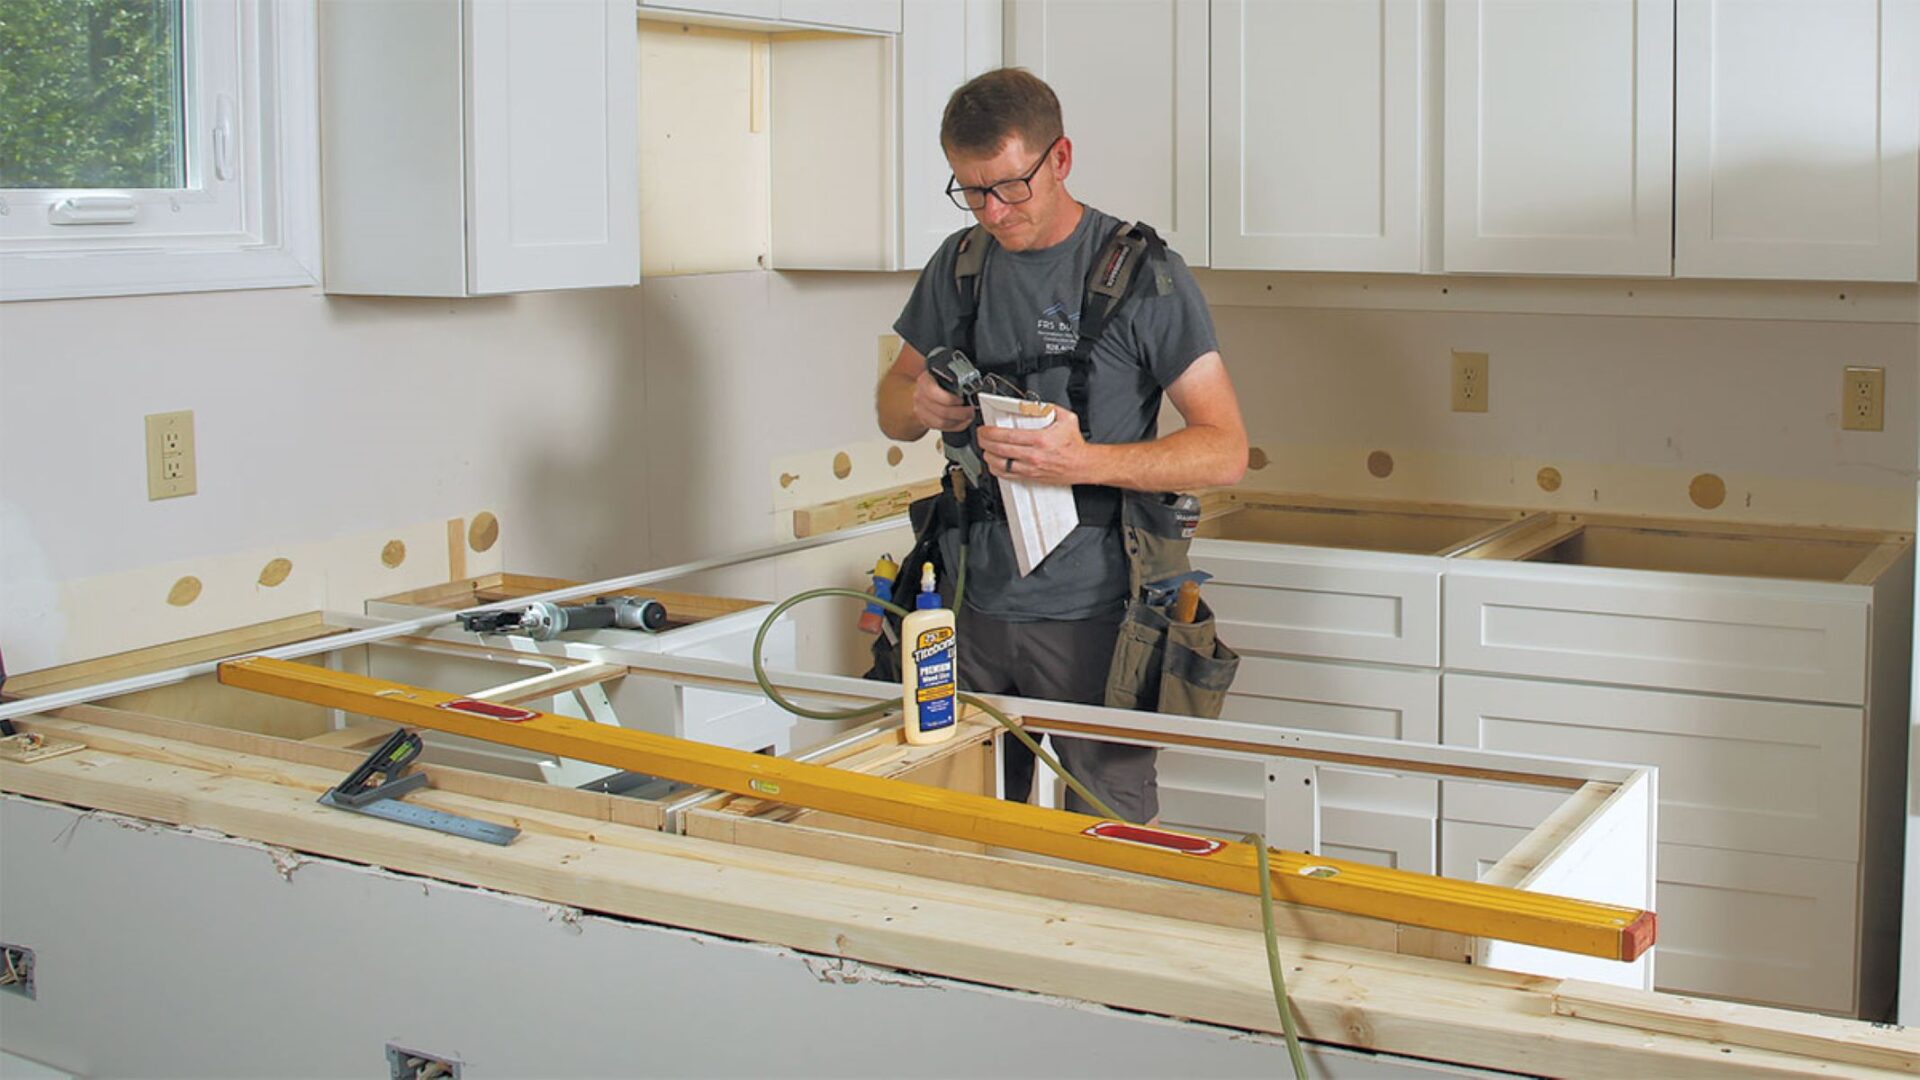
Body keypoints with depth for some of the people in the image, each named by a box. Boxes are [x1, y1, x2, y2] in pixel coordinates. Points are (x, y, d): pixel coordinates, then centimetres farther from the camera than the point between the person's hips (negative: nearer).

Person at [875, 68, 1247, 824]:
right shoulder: (959, 265, 9)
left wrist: (1086, 462, -24)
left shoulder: (1142, 273, -7)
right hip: (976, 607, 4)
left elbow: (1225, 451, -10)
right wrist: (919, 405, -6)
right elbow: (891, 404, 19)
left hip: (1092, 615, -4)